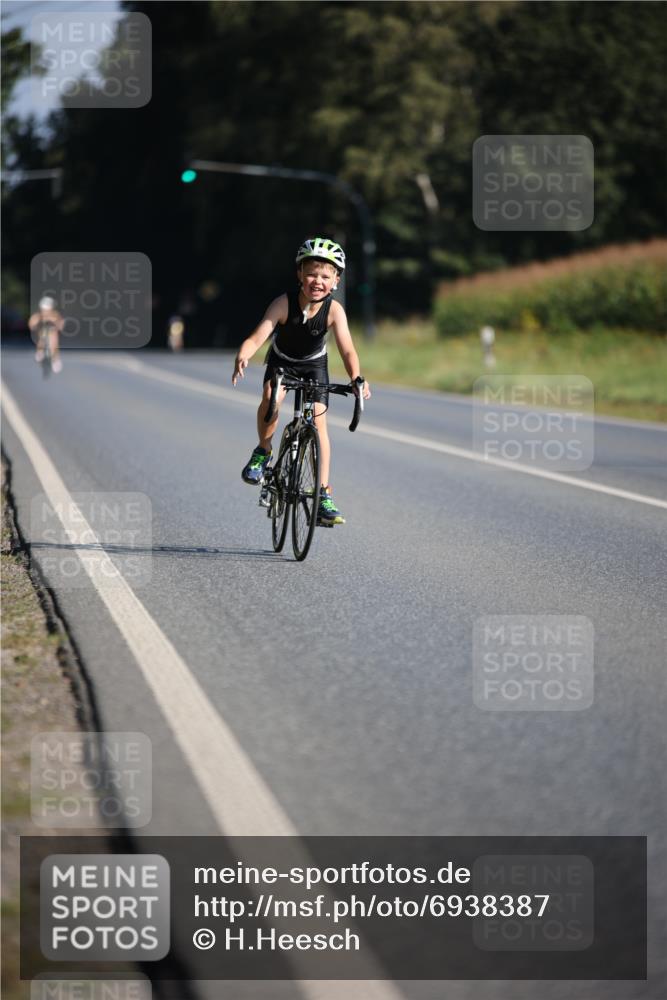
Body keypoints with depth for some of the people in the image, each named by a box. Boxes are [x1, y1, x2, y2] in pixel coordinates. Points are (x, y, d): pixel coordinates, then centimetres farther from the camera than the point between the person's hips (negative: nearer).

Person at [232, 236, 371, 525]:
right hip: (282, 361, -1)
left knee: (318, 420, -10)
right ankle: (263, 452, -8)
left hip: (314, 365, 1)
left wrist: (356, 378, -52)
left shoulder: (334, 310, -27)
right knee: (271, 396, -32)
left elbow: (347, 350, -33)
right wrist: (242, 358, -57)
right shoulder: (284, 303, -29)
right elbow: (257, 337, -35)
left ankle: (324, 494, -6)